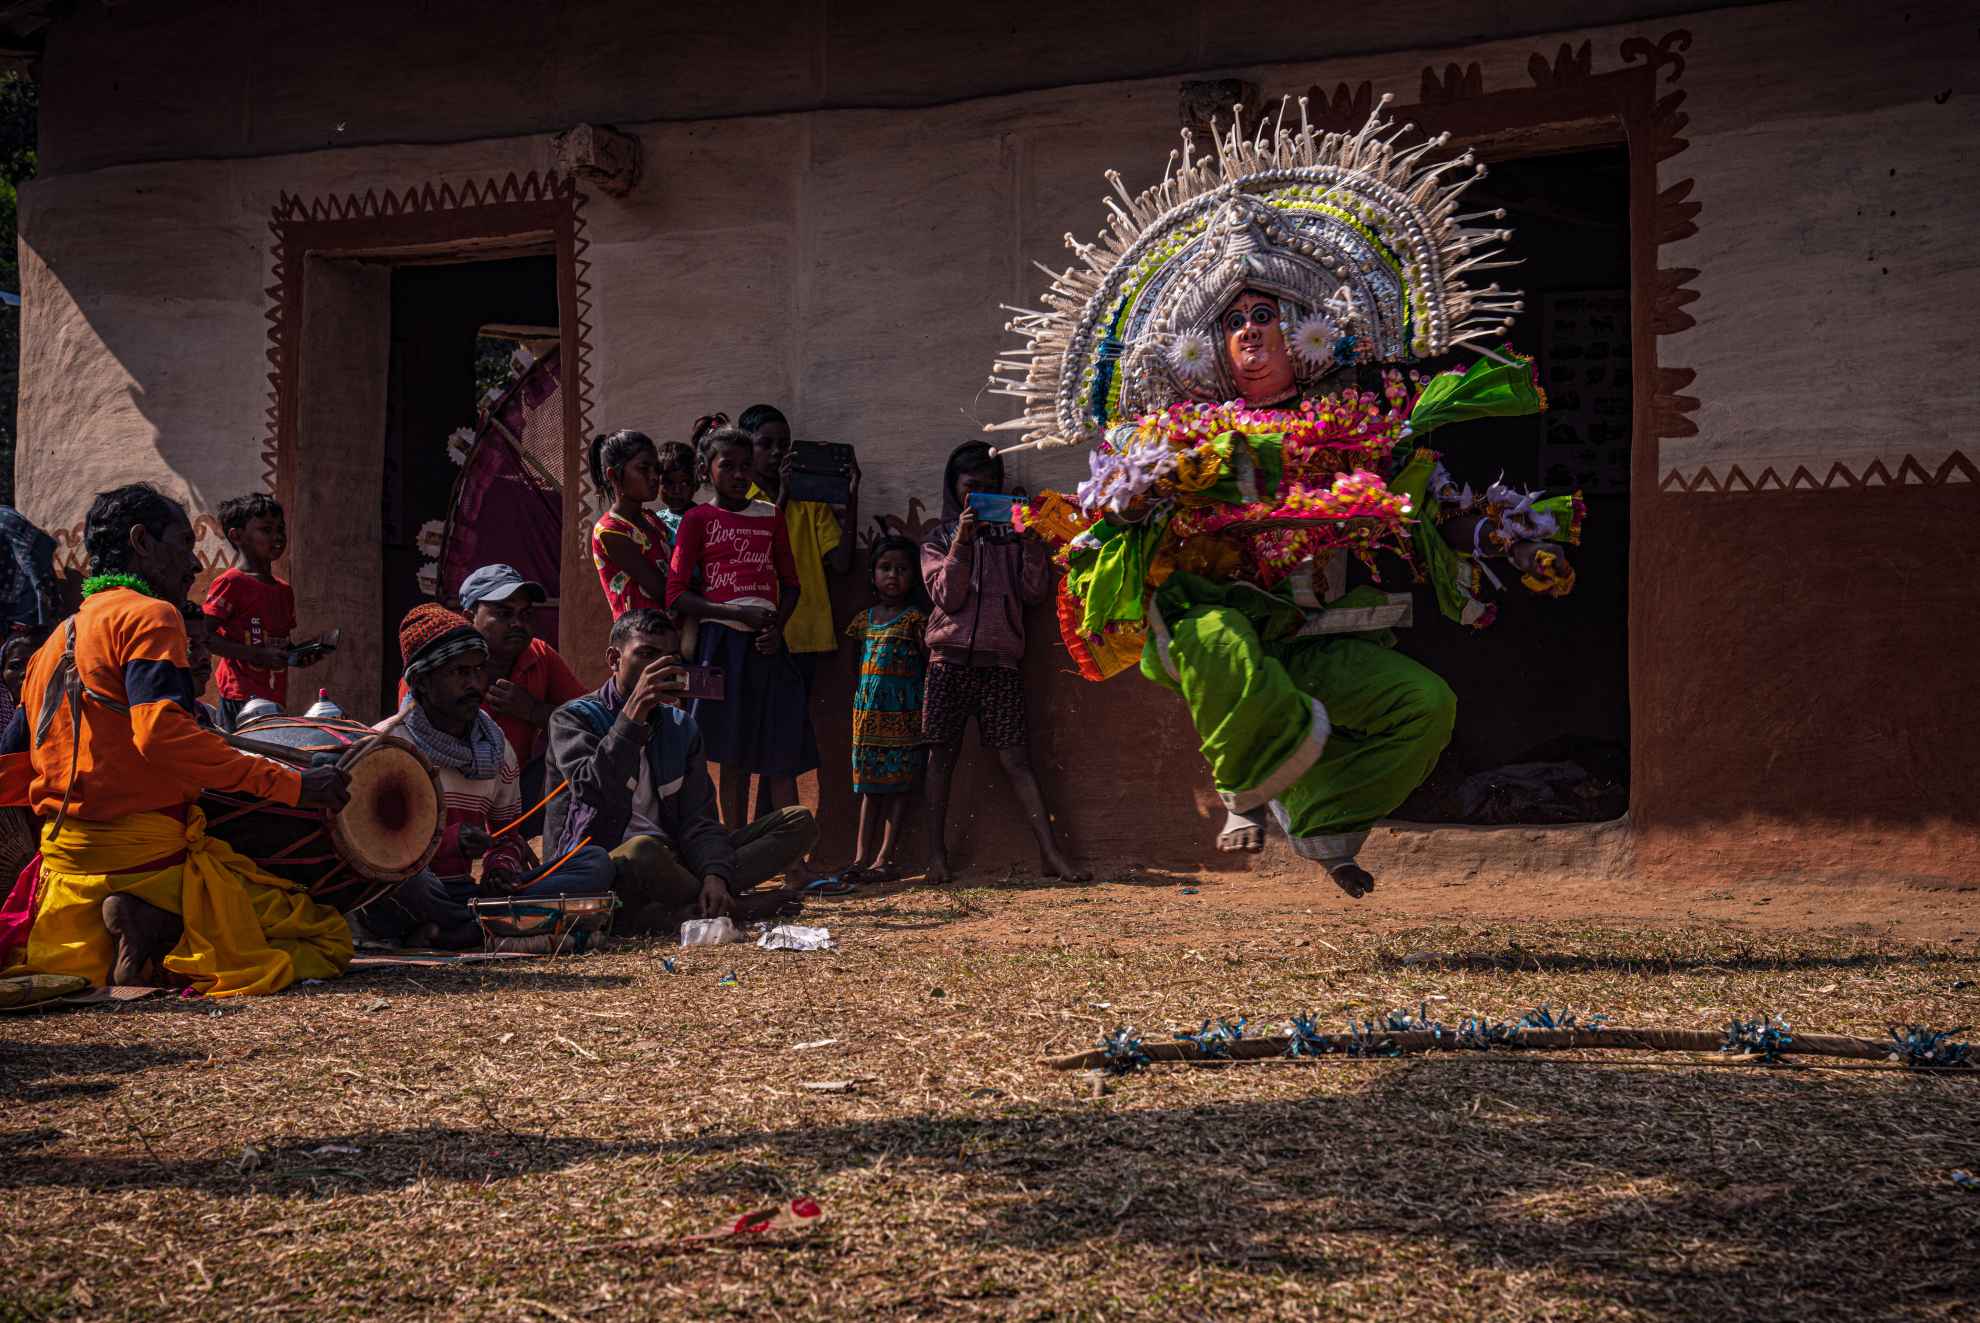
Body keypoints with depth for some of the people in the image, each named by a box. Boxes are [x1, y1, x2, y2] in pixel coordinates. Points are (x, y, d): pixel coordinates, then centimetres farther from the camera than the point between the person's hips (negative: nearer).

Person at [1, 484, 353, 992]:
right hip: (149, 853, -8)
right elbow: (162, 733, -22)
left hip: (65, 864, 8)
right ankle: (158, 927, -17)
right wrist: (290, 784, -21)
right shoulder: (149, 614, -6)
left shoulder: (55, 643, 20)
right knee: (329, 939, -5)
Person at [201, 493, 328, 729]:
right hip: (242, 698, -8)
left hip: (275, 699, 8)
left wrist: (303, 656, 6)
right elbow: (205, 636, -13)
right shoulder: (231, 582, -5)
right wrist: (259, 655, -19)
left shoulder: (284, 591, 19)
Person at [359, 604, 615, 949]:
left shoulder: (497, 749, 16)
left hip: (463, 892, 6)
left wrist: (501, 865, -2)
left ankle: (451, 930, -26)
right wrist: (447, 840, -22)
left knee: (596, 862, -9)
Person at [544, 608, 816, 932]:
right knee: (644, 850, -42)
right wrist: (634, 714, -25)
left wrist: (715, 874, -16)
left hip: (673, 861, 6)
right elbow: (596, 792, -22)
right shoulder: (574, 719, -1)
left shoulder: (681, 728, 16)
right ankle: (733, 907, -13)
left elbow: (698, 820, 5)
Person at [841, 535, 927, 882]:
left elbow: (929, 665, -3)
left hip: (903, 714, -5)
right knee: (870, 785, 6)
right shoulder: (865, 619, 12)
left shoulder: (915, 620, -2)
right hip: (868, 712, 5)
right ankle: (862, 857, 6)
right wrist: (858, 703, 11)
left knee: (898, 784, -3)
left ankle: (884, 859, -5)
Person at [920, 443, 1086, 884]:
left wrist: (1032, 543, -8)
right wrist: (961, 542, -12)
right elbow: (948, 597, -3)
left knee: (1016, 758, -5)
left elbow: (1034, 593, 4)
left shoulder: (1010, 537, 13)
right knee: (942, 755, -1)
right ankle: (937, 854, 2)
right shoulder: (938, 541, 11)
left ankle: (1050, 853, -11)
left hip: (1000, 660, 0)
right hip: (950, 658, 0)